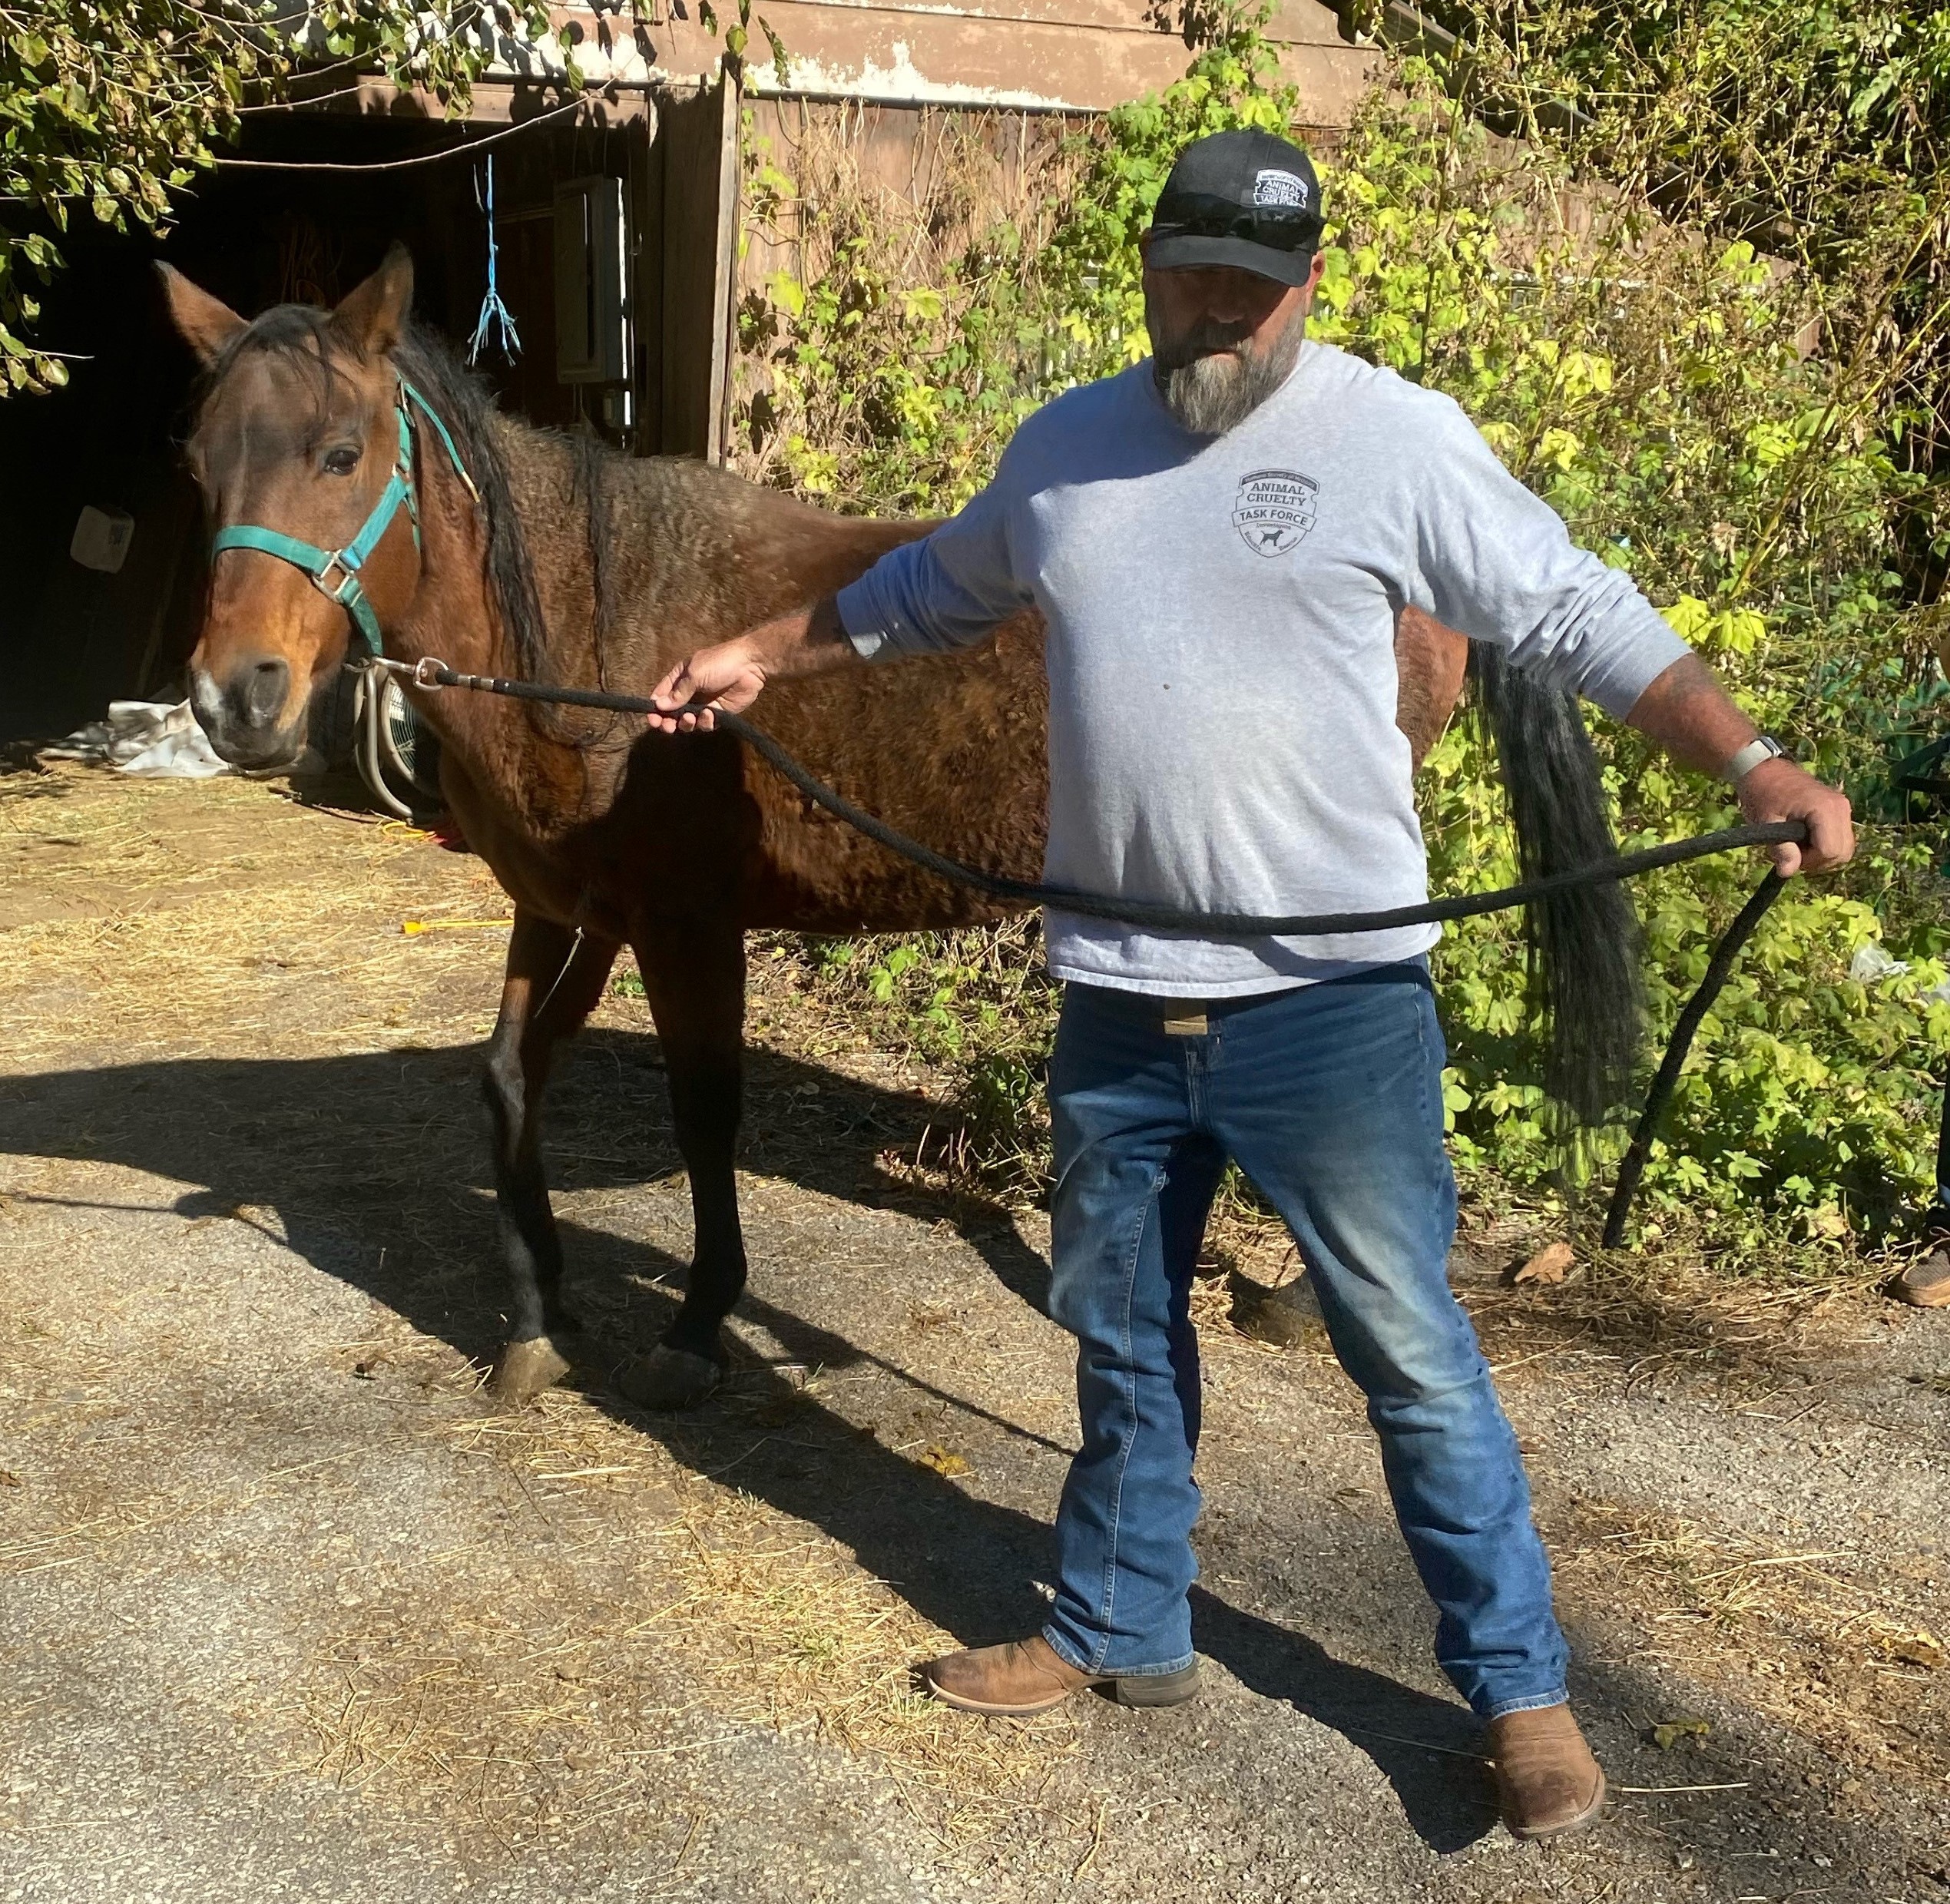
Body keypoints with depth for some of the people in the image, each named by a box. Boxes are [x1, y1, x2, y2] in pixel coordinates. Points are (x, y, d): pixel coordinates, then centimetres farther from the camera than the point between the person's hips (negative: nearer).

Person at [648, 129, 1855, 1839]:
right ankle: (1122, 1629, 36)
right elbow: (934, 590, 25)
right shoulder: (1066, 447, 9)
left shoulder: (1397, 439, -7)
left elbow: (1582, 617, -7)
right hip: (1117, 1001, 5)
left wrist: (1752, 761, -18)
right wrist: (763, 656, 24)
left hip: (1331, 1000, -5)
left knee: (1413, 1354, 2)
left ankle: (1520, 1686, 18)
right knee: (1119, 1330, 18)